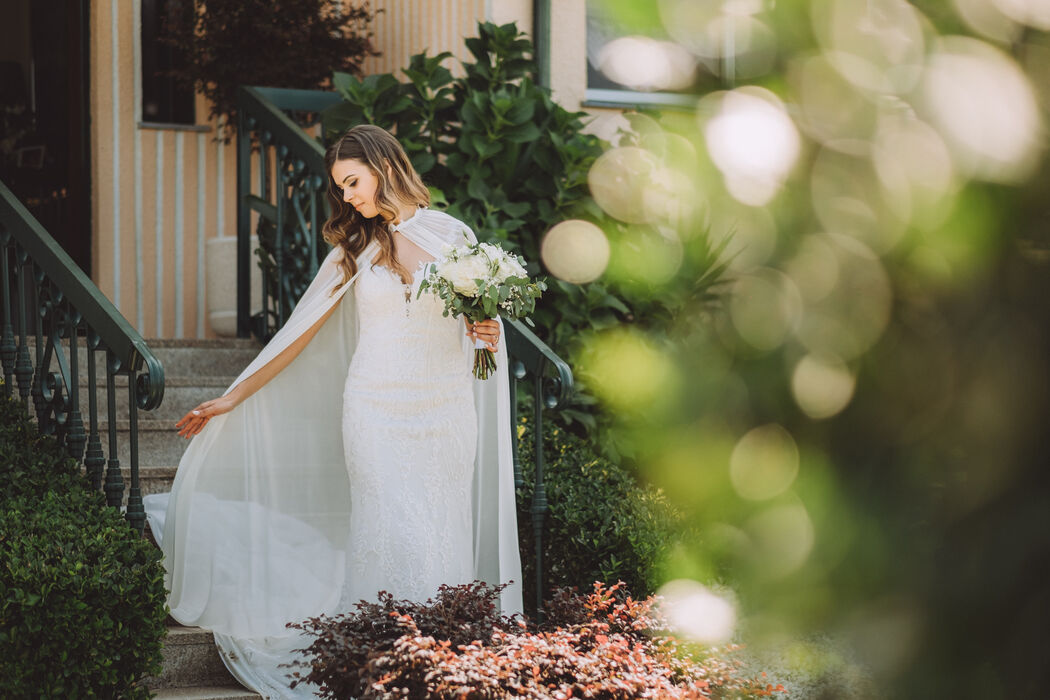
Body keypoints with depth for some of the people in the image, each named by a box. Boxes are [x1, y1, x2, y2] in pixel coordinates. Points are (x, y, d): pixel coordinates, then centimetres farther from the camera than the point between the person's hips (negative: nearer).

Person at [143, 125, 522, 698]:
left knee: (442, 541, -2)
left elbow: (484, 318, 15)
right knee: (393, 539, -10)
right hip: (376, 412, 0)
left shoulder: (453, 235, 5)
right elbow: (299, 332, 9)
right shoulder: (355, 248, 7)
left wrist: (491, 336, -10)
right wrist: (231, 399, 7)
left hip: (446, 410, 0)